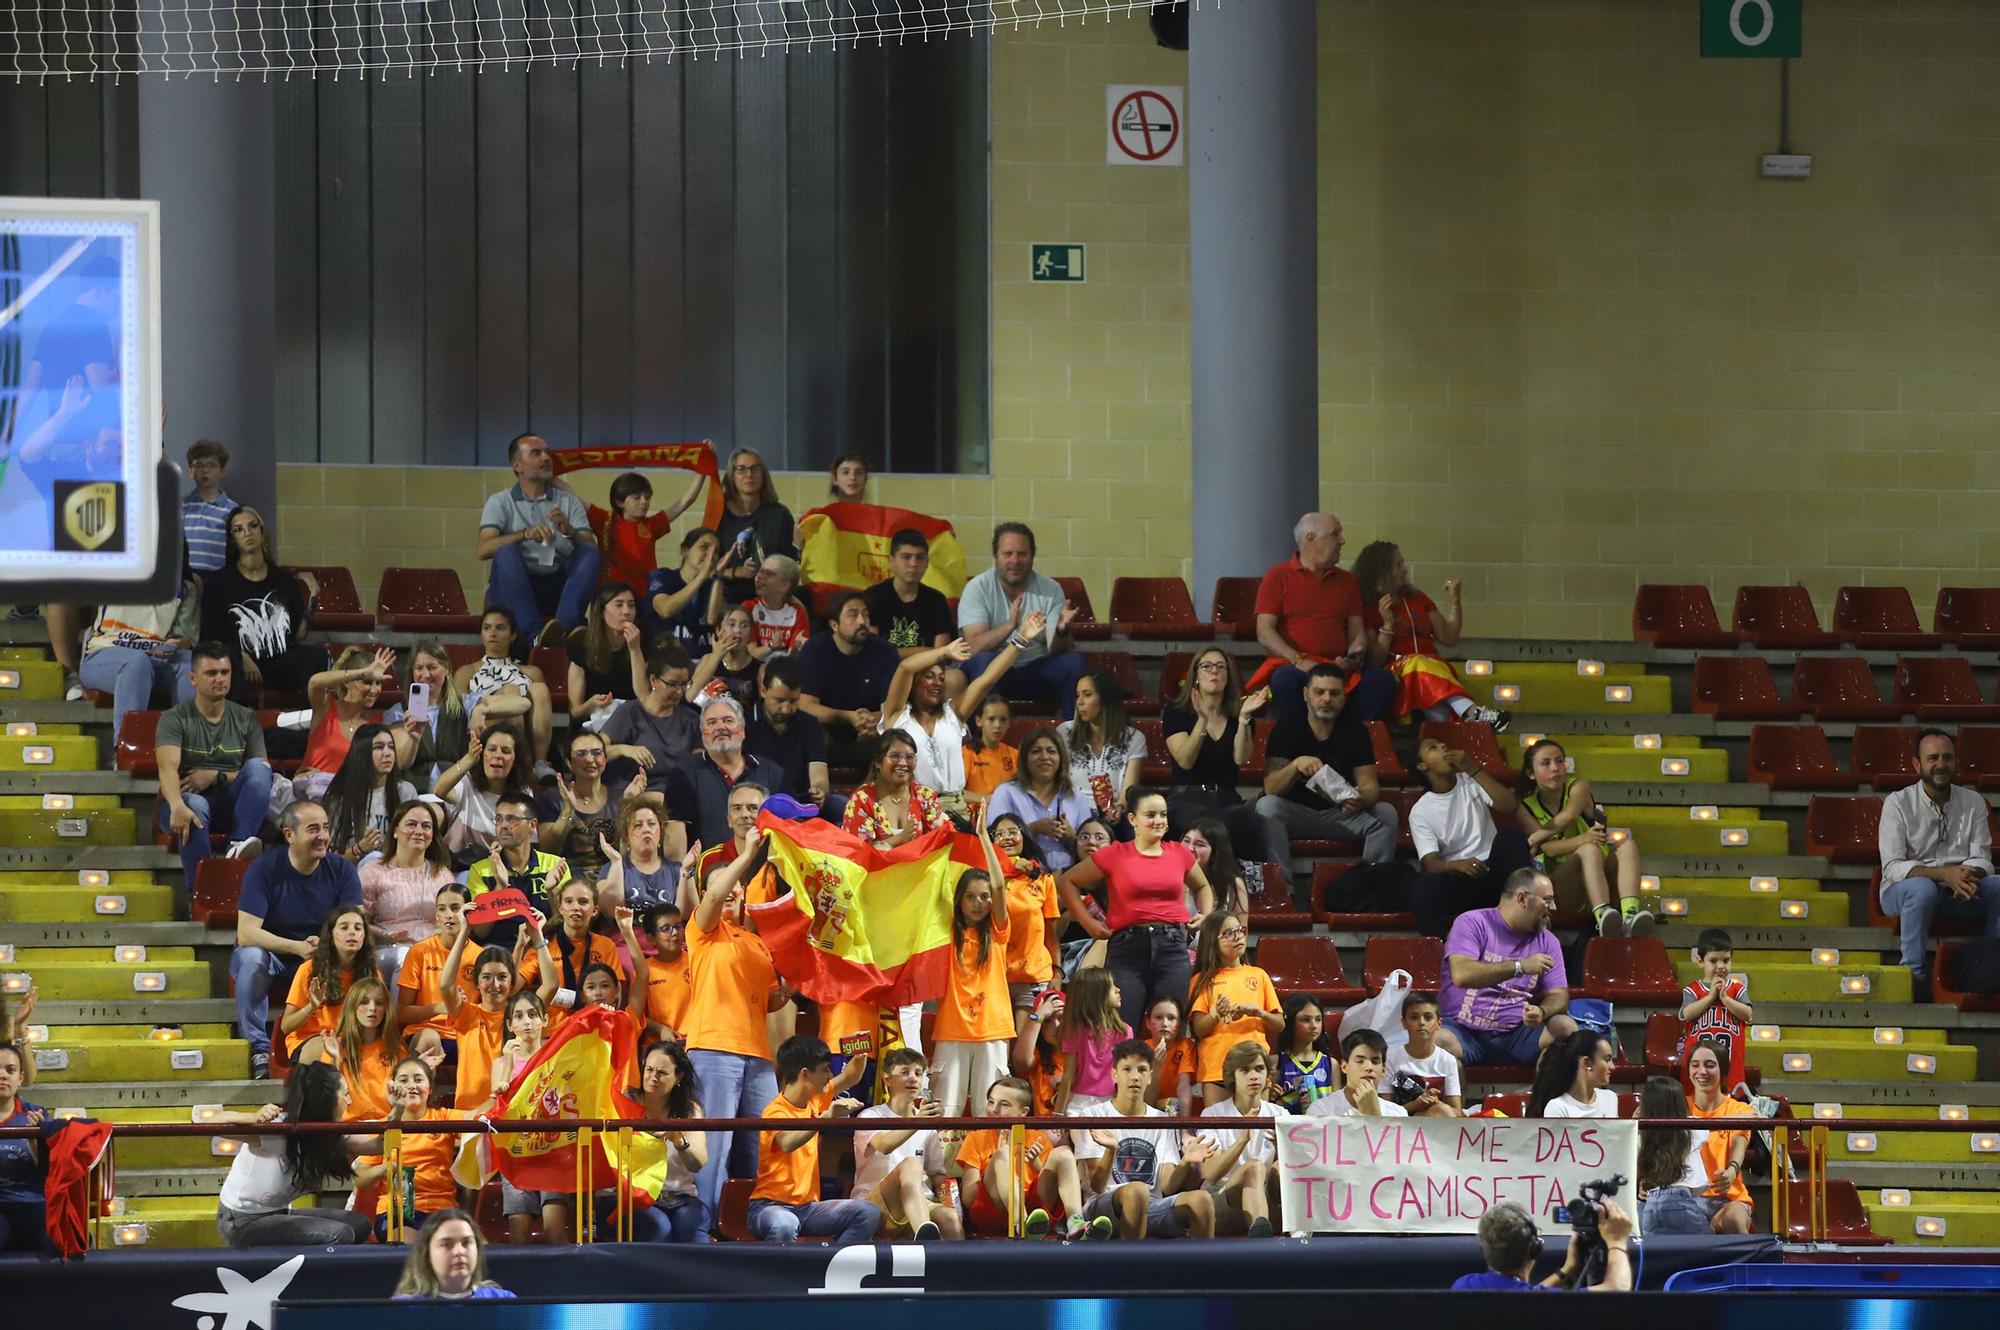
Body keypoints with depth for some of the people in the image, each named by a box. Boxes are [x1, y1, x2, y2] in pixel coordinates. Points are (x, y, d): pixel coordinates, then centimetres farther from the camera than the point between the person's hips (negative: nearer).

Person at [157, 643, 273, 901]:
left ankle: (241, 844, -42)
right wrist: (177, 806, -40)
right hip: (187, 799, -3)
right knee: (194, 806, -39)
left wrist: (214, 777, -11)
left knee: (259, 767, -25)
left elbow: (261, 774, 5)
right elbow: (167, 767, -19)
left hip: (229, 802, 3)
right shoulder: (175, 719, -1)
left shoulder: (245, 719, 11)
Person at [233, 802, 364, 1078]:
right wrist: (298, 948, -37)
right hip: (272, 956, -2)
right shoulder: (264, 870, -15)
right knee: (252, 956, -36)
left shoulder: (341, 870, -5)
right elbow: (246, 934, -24)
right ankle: (258, 1048, -29)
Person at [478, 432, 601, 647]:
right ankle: (535, 634, -47)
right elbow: (484, 550, -8)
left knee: (590, 554, -22)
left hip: (556, 589, 2)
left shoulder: (569, 502, 17)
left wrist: (569, 532, -18)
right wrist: (525, 534, -23)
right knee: (506, 552, -31)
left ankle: (565, 625, -48)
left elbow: (590, 550, 3)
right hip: (513, 589, -2)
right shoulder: (500, 502, 10)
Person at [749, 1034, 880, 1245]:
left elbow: (849, 1079, 24)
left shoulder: (815, 1100, 10)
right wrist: (827, 1116, -47)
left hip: (807, 1206, 8)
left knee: (868, 1214, -13)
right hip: (772, 1206, -8)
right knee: (784, 1225, -42)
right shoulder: (775, 1112, -16)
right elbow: (788, 1142, -37)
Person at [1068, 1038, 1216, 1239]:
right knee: (1136, 1191, -38)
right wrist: (1111, 1150, -25)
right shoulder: (1093, 1116, 4)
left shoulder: (1161, 1121, 16)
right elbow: (1096, 1186, -5)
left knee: (1201, 1200, -26)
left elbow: (1166, 1186, 6)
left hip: (1151, 1209, 4)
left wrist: (1185, 1163, -15)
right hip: (1102, 1207, -4)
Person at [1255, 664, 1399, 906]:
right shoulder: (1288, 725, -8)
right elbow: (1271, 788, -15)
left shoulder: (1355, 729, -3)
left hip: (1340, 812, 1)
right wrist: (1296, 766, -36)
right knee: (1266, 807, -32)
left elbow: (1370, 785, -7)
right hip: (1296, 811, -1)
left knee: (1385, 814, -24)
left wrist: (1361, 800, -33)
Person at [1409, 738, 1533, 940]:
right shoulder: (1421, 812, 5)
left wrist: (1474, 769, -8)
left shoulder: (1471, 783, 13)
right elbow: (1430, 863, -9)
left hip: (1491, 871, 2)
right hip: (1456, 880, -2)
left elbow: (1508, 806, -4)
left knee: (1511, 835, -28)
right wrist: (1457, 865, -33)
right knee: (1423, 887, -35)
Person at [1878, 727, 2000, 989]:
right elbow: (1893, 867, -14)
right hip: (1903, 891, -4)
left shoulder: (1973, 803, 6)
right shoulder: (1898, 804, -6)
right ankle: (1914, 974, -32)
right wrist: (1945, 874, -28)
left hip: (1957, 894, 4)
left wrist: (1969, 876, -23)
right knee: (1923, 888, -38)